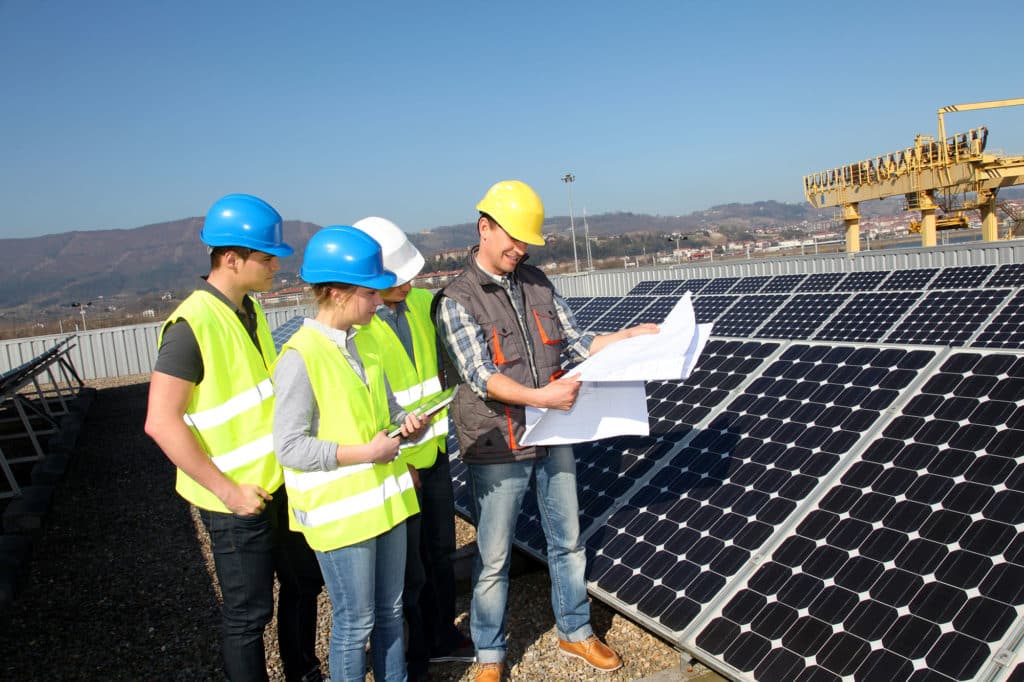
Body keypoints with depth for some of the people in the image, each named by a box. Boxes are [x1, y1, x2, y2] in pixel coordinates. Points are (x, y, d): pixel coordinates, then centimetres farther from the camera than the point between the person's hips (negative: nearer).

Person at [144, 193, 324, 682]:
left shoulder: (248, 311, 6)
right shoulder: (192, 324, -20)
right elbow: (162, 423, -22)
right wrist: (227, 491, -20)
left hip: (280, 482, 8)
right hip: (238, 500, -8)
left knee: (304, 582, 21)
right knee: (249, 613, 8)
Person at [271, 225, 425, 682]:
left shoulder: (363, 343, 7)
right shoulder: (300, 357, -18)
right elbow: (289, 446, -19)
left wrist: (405, 422, -5)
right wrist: (364, 453, -22)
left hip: (384, 498, 7)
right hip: (340, 510, -7)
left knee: (390, 611, 20)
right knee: (355, 623, 8)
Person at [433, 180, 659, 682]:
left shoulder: (538, 284, 5)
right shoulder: (456, 301, -12)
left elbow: (579, 345, 7)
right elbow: (481, 376, -21)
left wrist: (631, 335, -6)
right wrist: (539, 397, -34)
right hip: (497, 450, -5)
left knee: (567, 543, 18)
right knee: (493, 560, 9)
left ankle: (575, 632, 39)